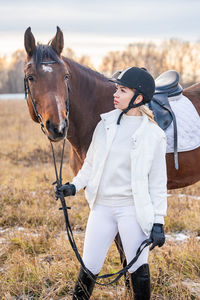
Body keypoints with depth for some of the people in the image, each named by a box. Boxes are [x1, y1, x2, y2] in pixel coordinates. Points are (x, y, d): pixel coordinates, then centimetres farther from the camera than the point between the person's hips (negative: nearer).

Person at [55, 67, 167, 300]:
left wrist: (158, 222, -6)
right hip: (102, 206, 4)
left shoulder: (152, 135, -7)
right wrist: (75, 185, 1)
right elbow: (91, 162, 14)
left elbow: (158, 182, -4)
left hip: (133, 209, -3)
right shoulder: (106, 123, 4)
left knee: (138, 268, 3)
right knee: (89, 266, 8)